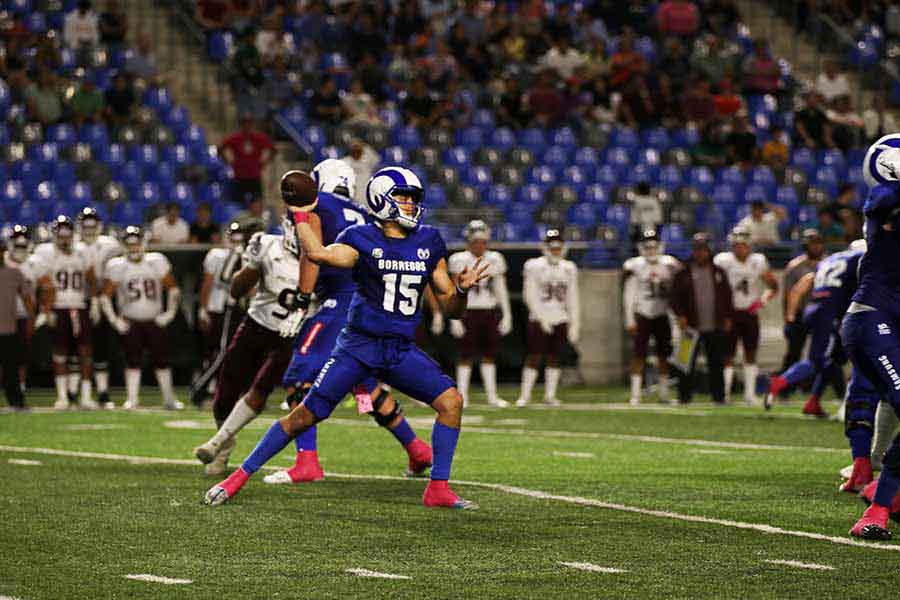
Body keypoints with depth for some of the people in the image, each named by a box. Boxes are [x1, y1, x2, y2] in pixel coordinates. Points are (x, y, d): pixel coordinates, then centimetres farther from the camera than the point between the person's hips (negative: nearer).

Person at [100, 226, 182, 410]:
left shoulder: (156, 262, -3)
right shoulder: (117, 267, -6)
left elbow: (173, 289, 6)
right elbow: (105, 296, 0)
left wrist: (170, 312, -2)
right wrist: (114, 320, -6)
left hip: (154, 320, 1)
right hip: (130, 322, -1)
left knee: (161, 360, 3)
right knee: (133, 361, -6)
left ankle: (169, 399, 13)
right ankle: (131, 399, -2)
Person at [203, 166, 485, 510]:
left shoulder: (429, 243, 7)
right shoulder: (363, 240, -5)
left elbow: (451, 309, 10)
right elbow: (317, 254, -26)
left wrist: (463, 289, -10)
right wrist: (301, 216, -15)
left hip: (401, 351, 4)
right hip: (359, 345, -4)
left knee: (450, 401, -13)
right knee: (307, 414, -4)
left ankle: (438, 489, -4)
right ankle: (240, 476, 6)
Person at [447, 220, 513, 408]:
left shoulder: (494, 260, 9)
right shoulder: (460, 260, -4)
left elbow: (500, 290, 12)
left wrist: (506, 315, 8)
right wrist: (455, 318, -10)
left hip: (490, 312, 4)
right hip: (468, 312, -4)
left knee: (489, 354, 6)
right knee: (466, 355, -2)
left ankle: (492, 395, 12)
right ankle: (462, 395, 3)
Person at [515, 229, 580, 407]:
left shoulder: (569, 269, 8)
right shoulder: (534, 266, -4)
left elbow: (573, 299, 11)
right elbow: (530, 296, -7)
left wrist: (575, 324, 7)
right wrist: (542, 318, -13)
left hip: (560, 319, 3)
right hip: (539, 318, -3)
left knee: (554, 358, 5)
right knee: (534, 356, -5)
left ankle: (550, 395, 12)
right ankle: (525, 395, -1)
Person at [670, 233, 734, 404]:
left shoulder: (718, 272, 10)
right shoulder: (683, 274, 3)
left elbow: (727, 296, 13)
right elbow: (676, 297, 2)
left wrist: (727, 318, 7)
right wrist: (680, 315, -10)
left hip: (716, 327, 2)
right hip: (691, 326, -2)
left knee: (716, 363, 4)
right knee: (688, 363, 0)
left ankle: (718, 395, 11)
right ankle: (684, 395, 8)